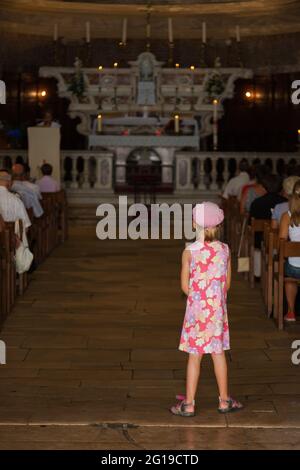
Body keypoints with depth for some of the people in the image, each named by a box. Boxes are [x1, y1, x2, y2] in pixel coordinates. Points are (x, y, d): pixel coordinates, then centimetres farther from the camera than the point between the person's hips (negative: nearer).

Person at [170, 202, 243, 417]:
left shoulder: (190, 251, -11)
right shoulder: (224, 250, -2)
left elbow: (185, 285, -7)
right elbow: (227, 283, 4)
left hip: (197, 310, -3)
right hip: (218, 310, 3)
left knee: (194, 357, 3)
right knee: (219, 353, 13)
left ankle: (189, 404, 8)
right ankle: (224, 400, 22)